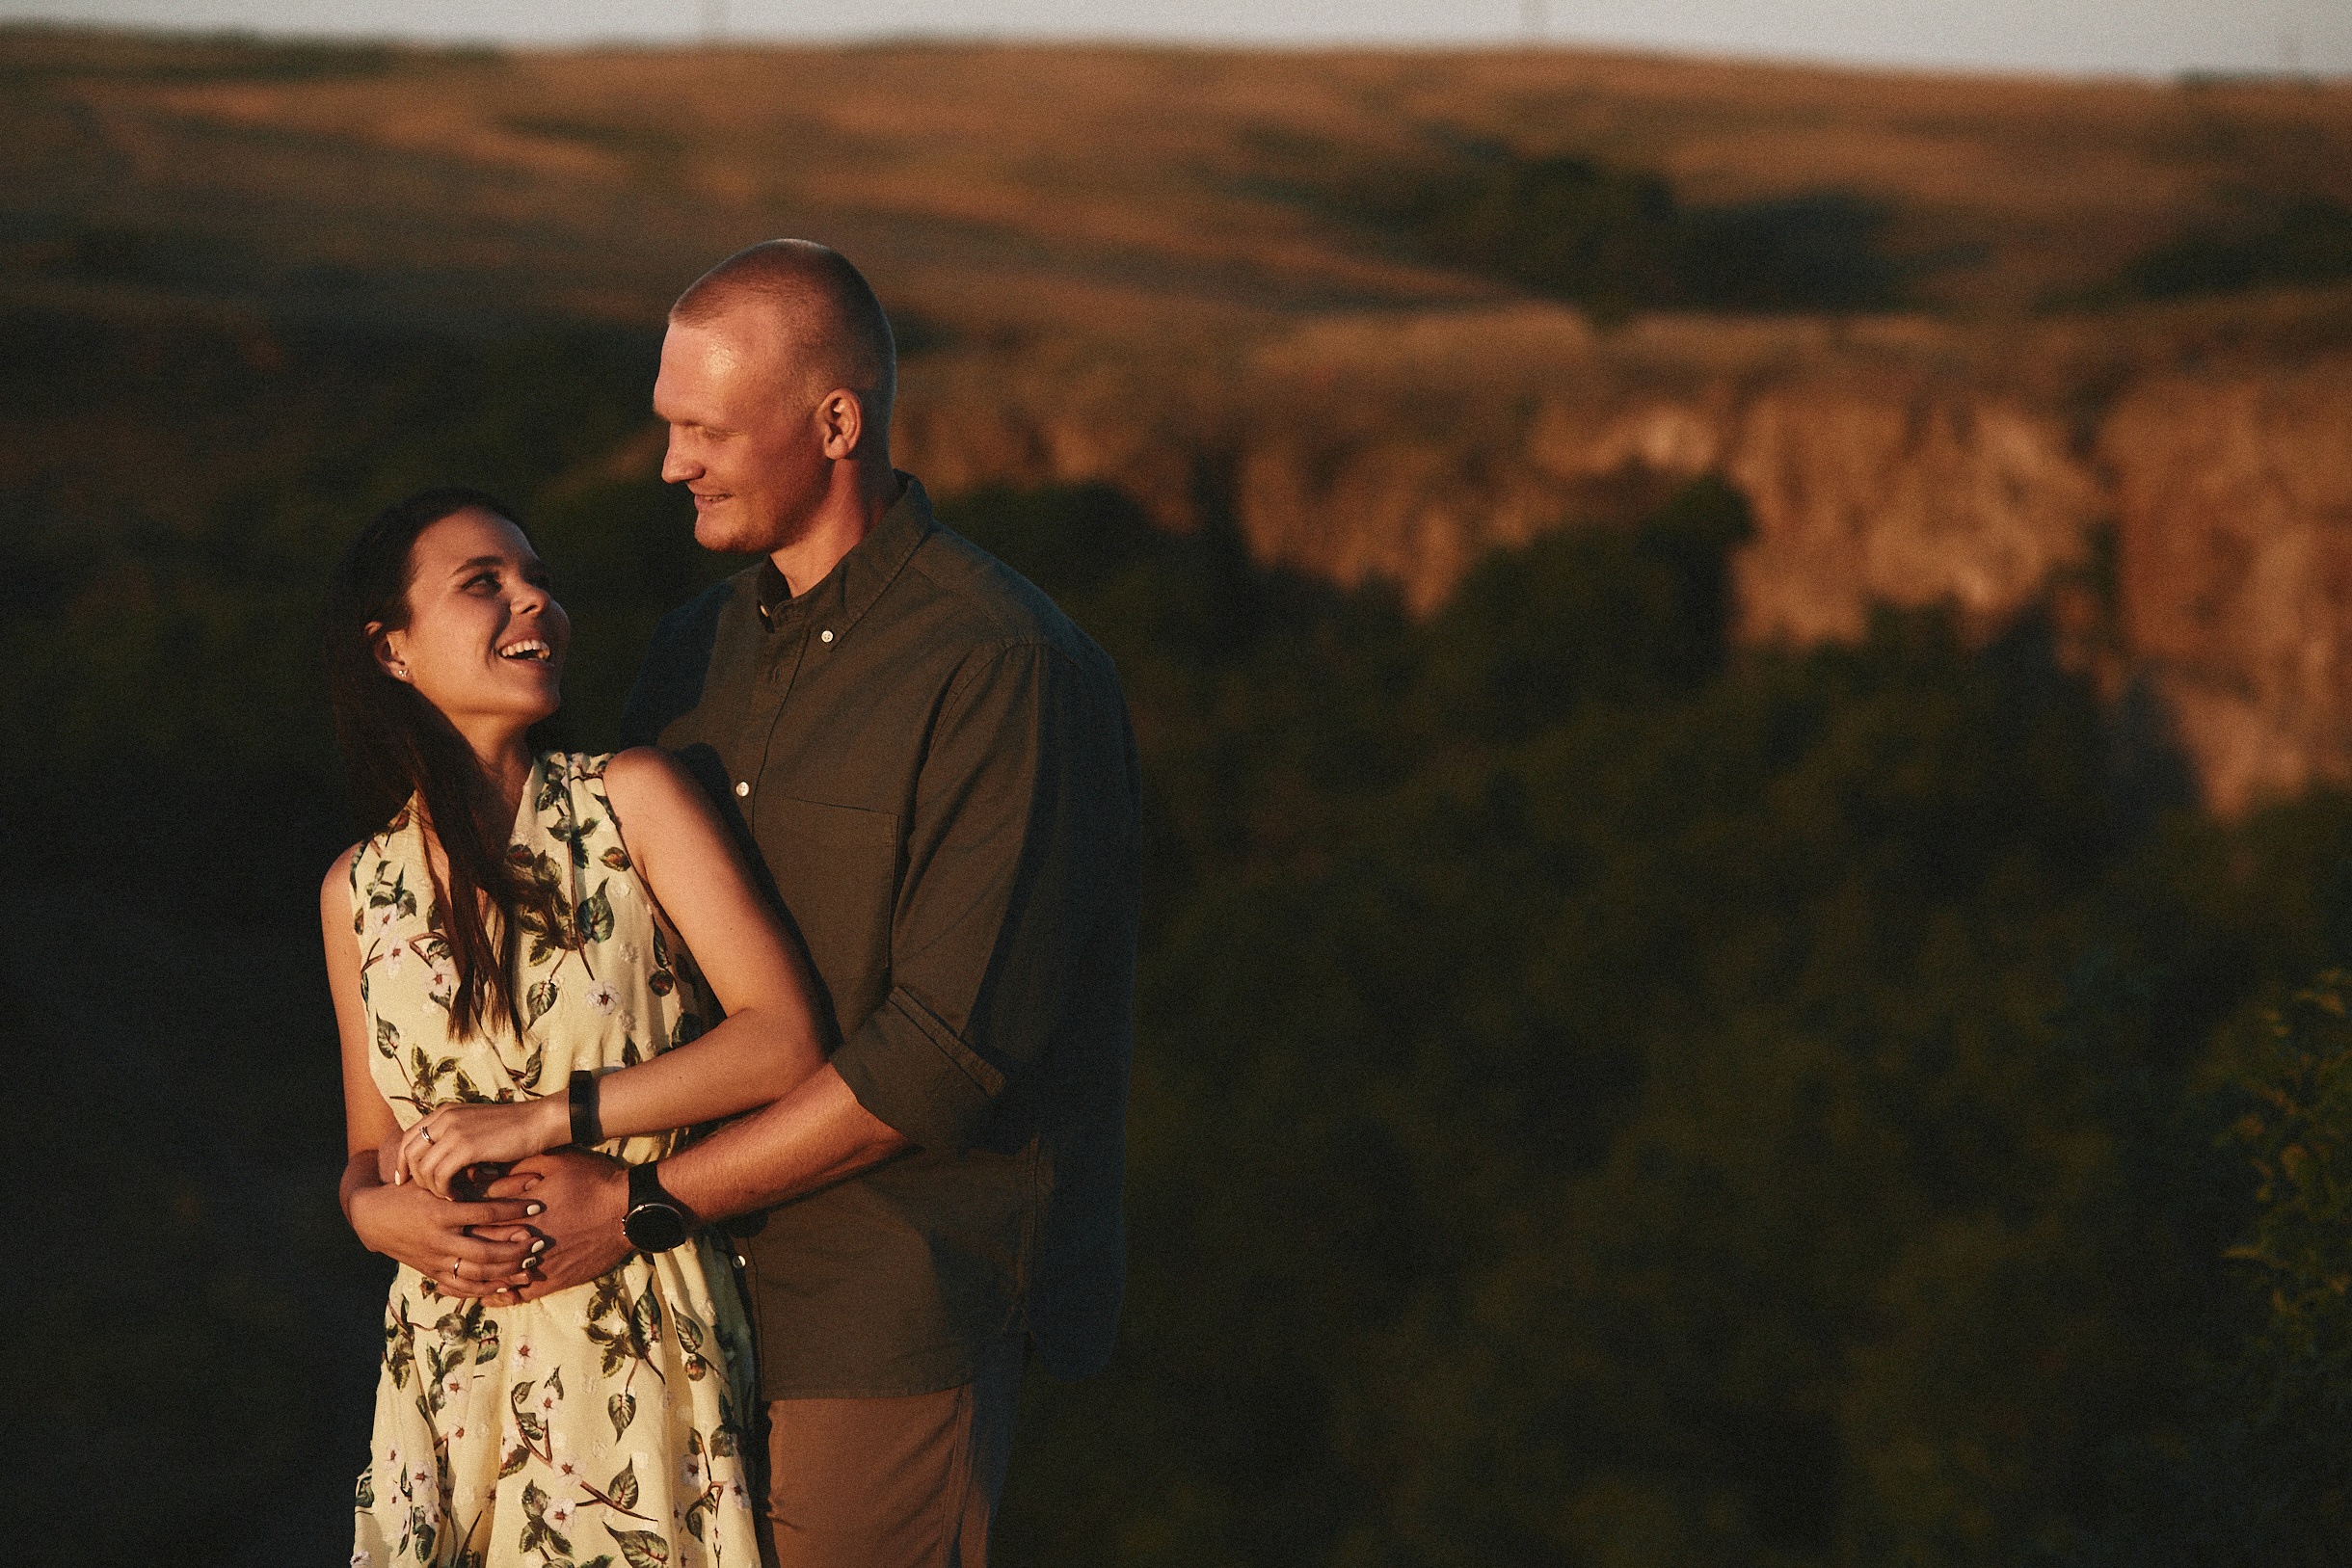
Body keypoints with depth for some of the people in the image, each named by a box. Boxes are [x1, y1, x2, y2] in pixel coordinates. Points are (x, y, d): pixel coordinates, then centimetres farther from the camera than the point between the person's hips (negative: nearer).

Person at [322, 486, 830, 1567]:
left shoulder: (634, 804, -7)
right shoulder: (360, 891, 3)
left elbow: (785, 1043, -15)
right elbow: (373, 1152, 13)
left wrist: (543, 1117, -15)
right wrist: (379, 1211, -10)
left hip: (643, 1366, -2)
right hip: (453, 1383, 2)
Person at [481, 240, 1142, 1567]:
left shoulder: (1007, 671, -15)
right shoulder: (703, 650, 10)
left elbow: (948, 1051, -19)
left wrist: (636, 1207, -17)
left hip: (904, 1297, -7)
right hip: (709, 1277, 7)